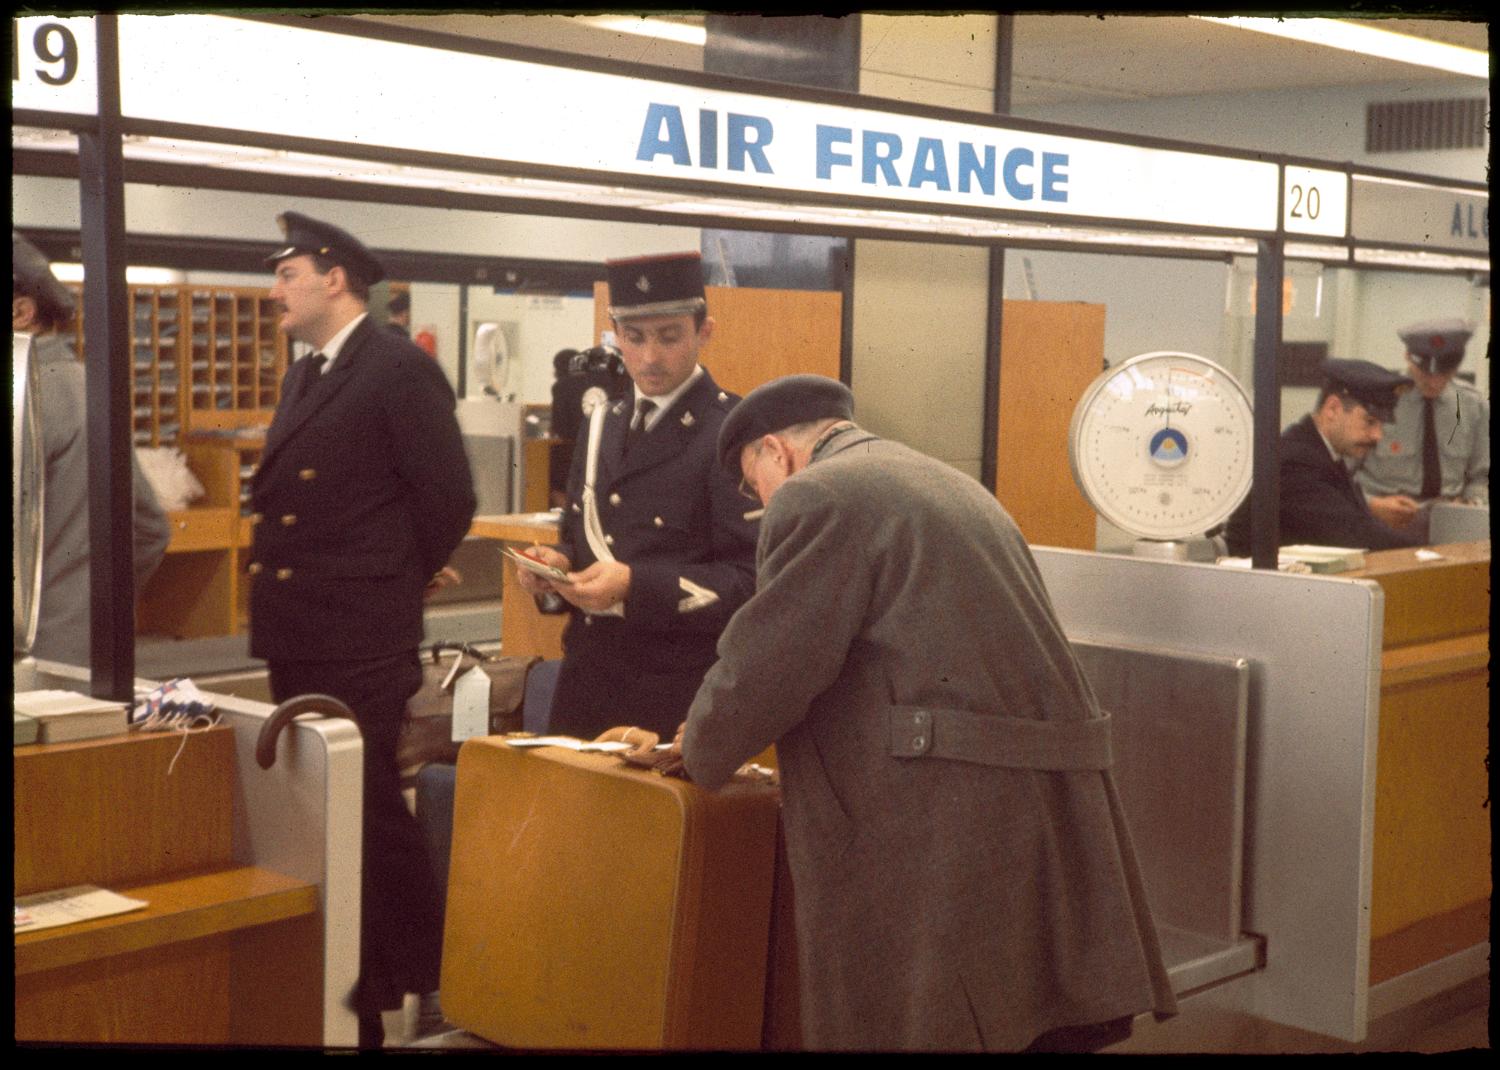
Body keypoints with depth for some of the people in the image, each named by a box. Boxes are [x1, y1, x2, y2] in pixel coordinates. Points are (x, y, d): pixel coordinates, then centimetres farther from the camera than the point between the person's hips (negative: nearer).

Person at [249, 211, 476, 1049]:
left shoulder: (400, 369, -12)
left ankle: (402, 988, 13)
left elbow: (448, 501, -14)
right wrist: (293, 590, 13)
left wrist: (391, 592, -3)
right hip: (297, 636, 9)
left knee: (366, 807, -1)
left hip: (362, 643, -9)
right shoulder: (305, 376, 16)